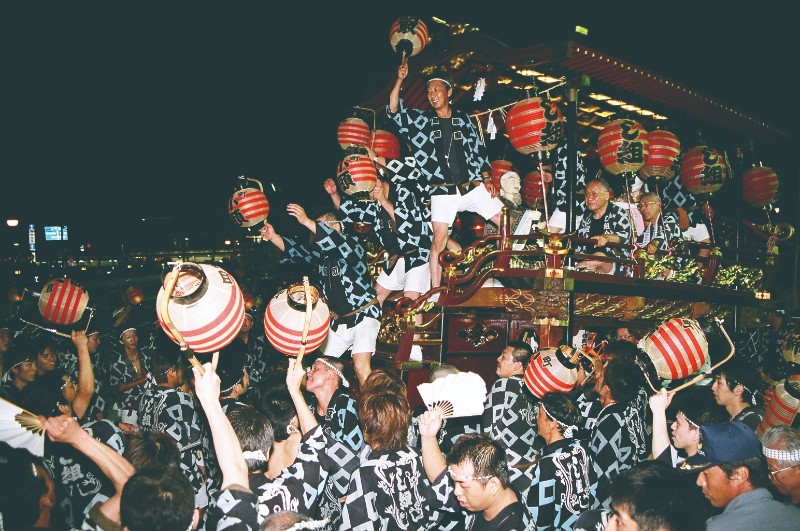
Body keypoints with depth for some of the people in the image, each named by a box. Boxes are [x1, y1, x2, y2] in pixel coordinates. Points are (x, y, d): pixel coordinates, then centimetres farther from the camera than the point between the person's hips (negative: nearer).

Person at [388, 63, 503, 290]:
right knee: (439, 240, -10)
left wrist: (486, 178, 5)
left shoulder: (462, 118, 10)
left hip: (472, 185, 3)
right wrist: (399, 80, -17)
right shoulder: (420, 119, 5)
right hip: (442, 192, -2)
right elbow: (393, 110, -7)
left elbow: (478, 149, 13)